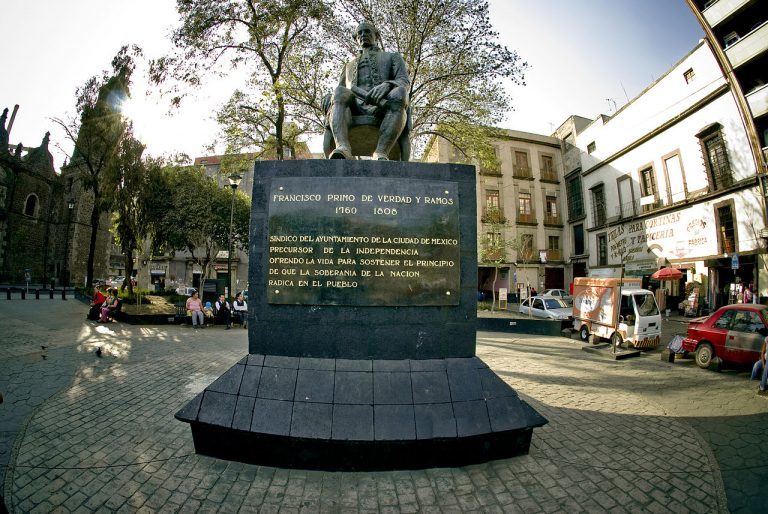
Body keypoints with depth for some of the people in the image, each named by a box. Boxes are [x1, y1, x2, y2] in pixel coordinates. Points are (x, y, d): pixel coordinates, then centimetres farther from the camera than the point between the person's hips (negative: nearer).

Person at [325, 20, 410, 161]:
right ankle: (343, 150, -54)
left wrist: (386, 86, -17)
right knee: (340, 93, -31)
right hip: (354, 110, 2)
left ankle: (380, 155, -51)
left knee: (398, 93, -35)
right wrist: (330, 100, 1)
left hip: (383, 108, -1)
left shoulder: (393, 57, 30)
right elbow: (339, 94, 29)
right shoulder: (349, 65, 39)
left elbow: (404, 82, 9)